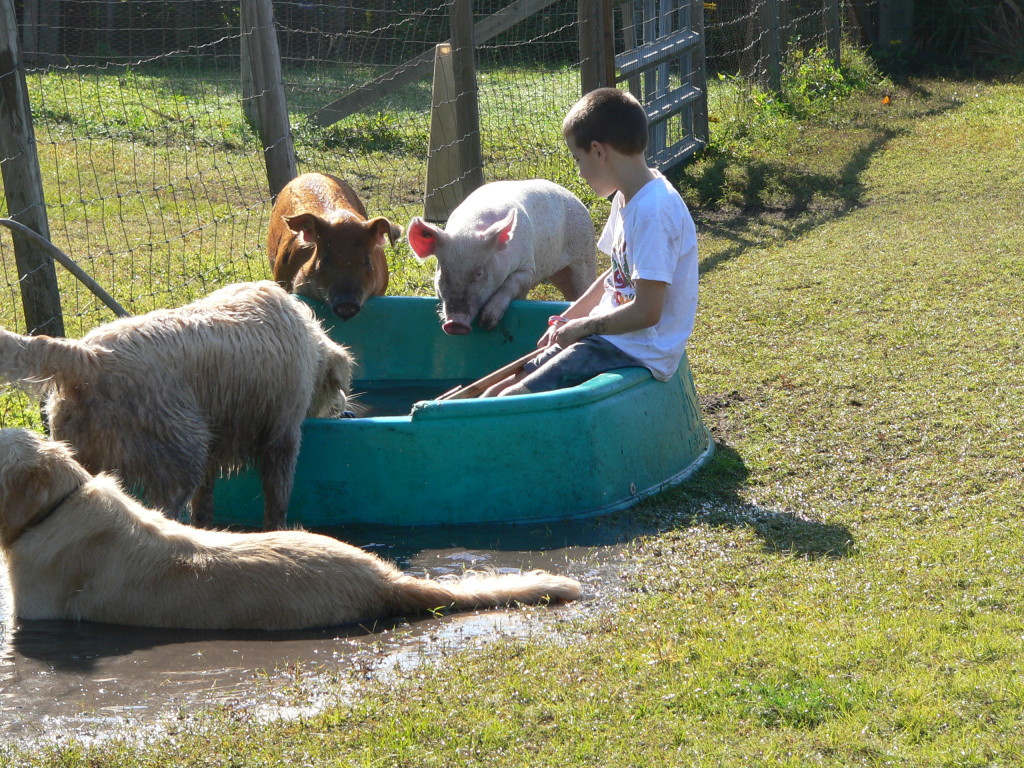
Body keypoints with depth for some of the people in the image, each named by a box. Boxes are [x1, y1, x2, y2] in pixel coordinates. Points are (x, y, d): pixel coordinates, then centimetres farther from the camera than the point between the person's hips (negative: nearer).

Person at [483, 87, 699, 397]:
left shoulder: (653, 211, -22)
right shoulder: (628, 198, 10)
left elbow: (646, 312, -24)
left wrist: (581, 327, -10)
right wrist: (567, 321, 11)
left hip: (638, 353, -10)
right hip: (610, 337, 10)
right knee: (499, 391, 4)